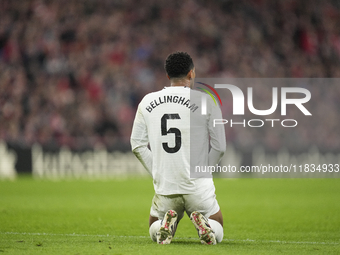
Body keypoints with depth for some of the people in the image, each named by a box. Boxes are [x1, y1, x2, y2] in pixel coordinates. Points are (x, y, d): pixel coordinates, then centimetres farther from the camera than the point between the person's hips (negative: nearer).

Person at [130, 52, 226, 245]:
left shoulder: (147, 102, 5)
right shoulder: (206, 101, -3)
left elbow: (138, 145, 6)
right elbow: (219, 147, -1)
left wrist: (157, 173, 13)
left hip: (164, 187, 2)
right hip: (198, 188, -2)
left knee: (154, 232, 26)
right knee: (217, 232, 19)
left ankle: (166, 223, -9)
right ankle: (204, 223, -16)